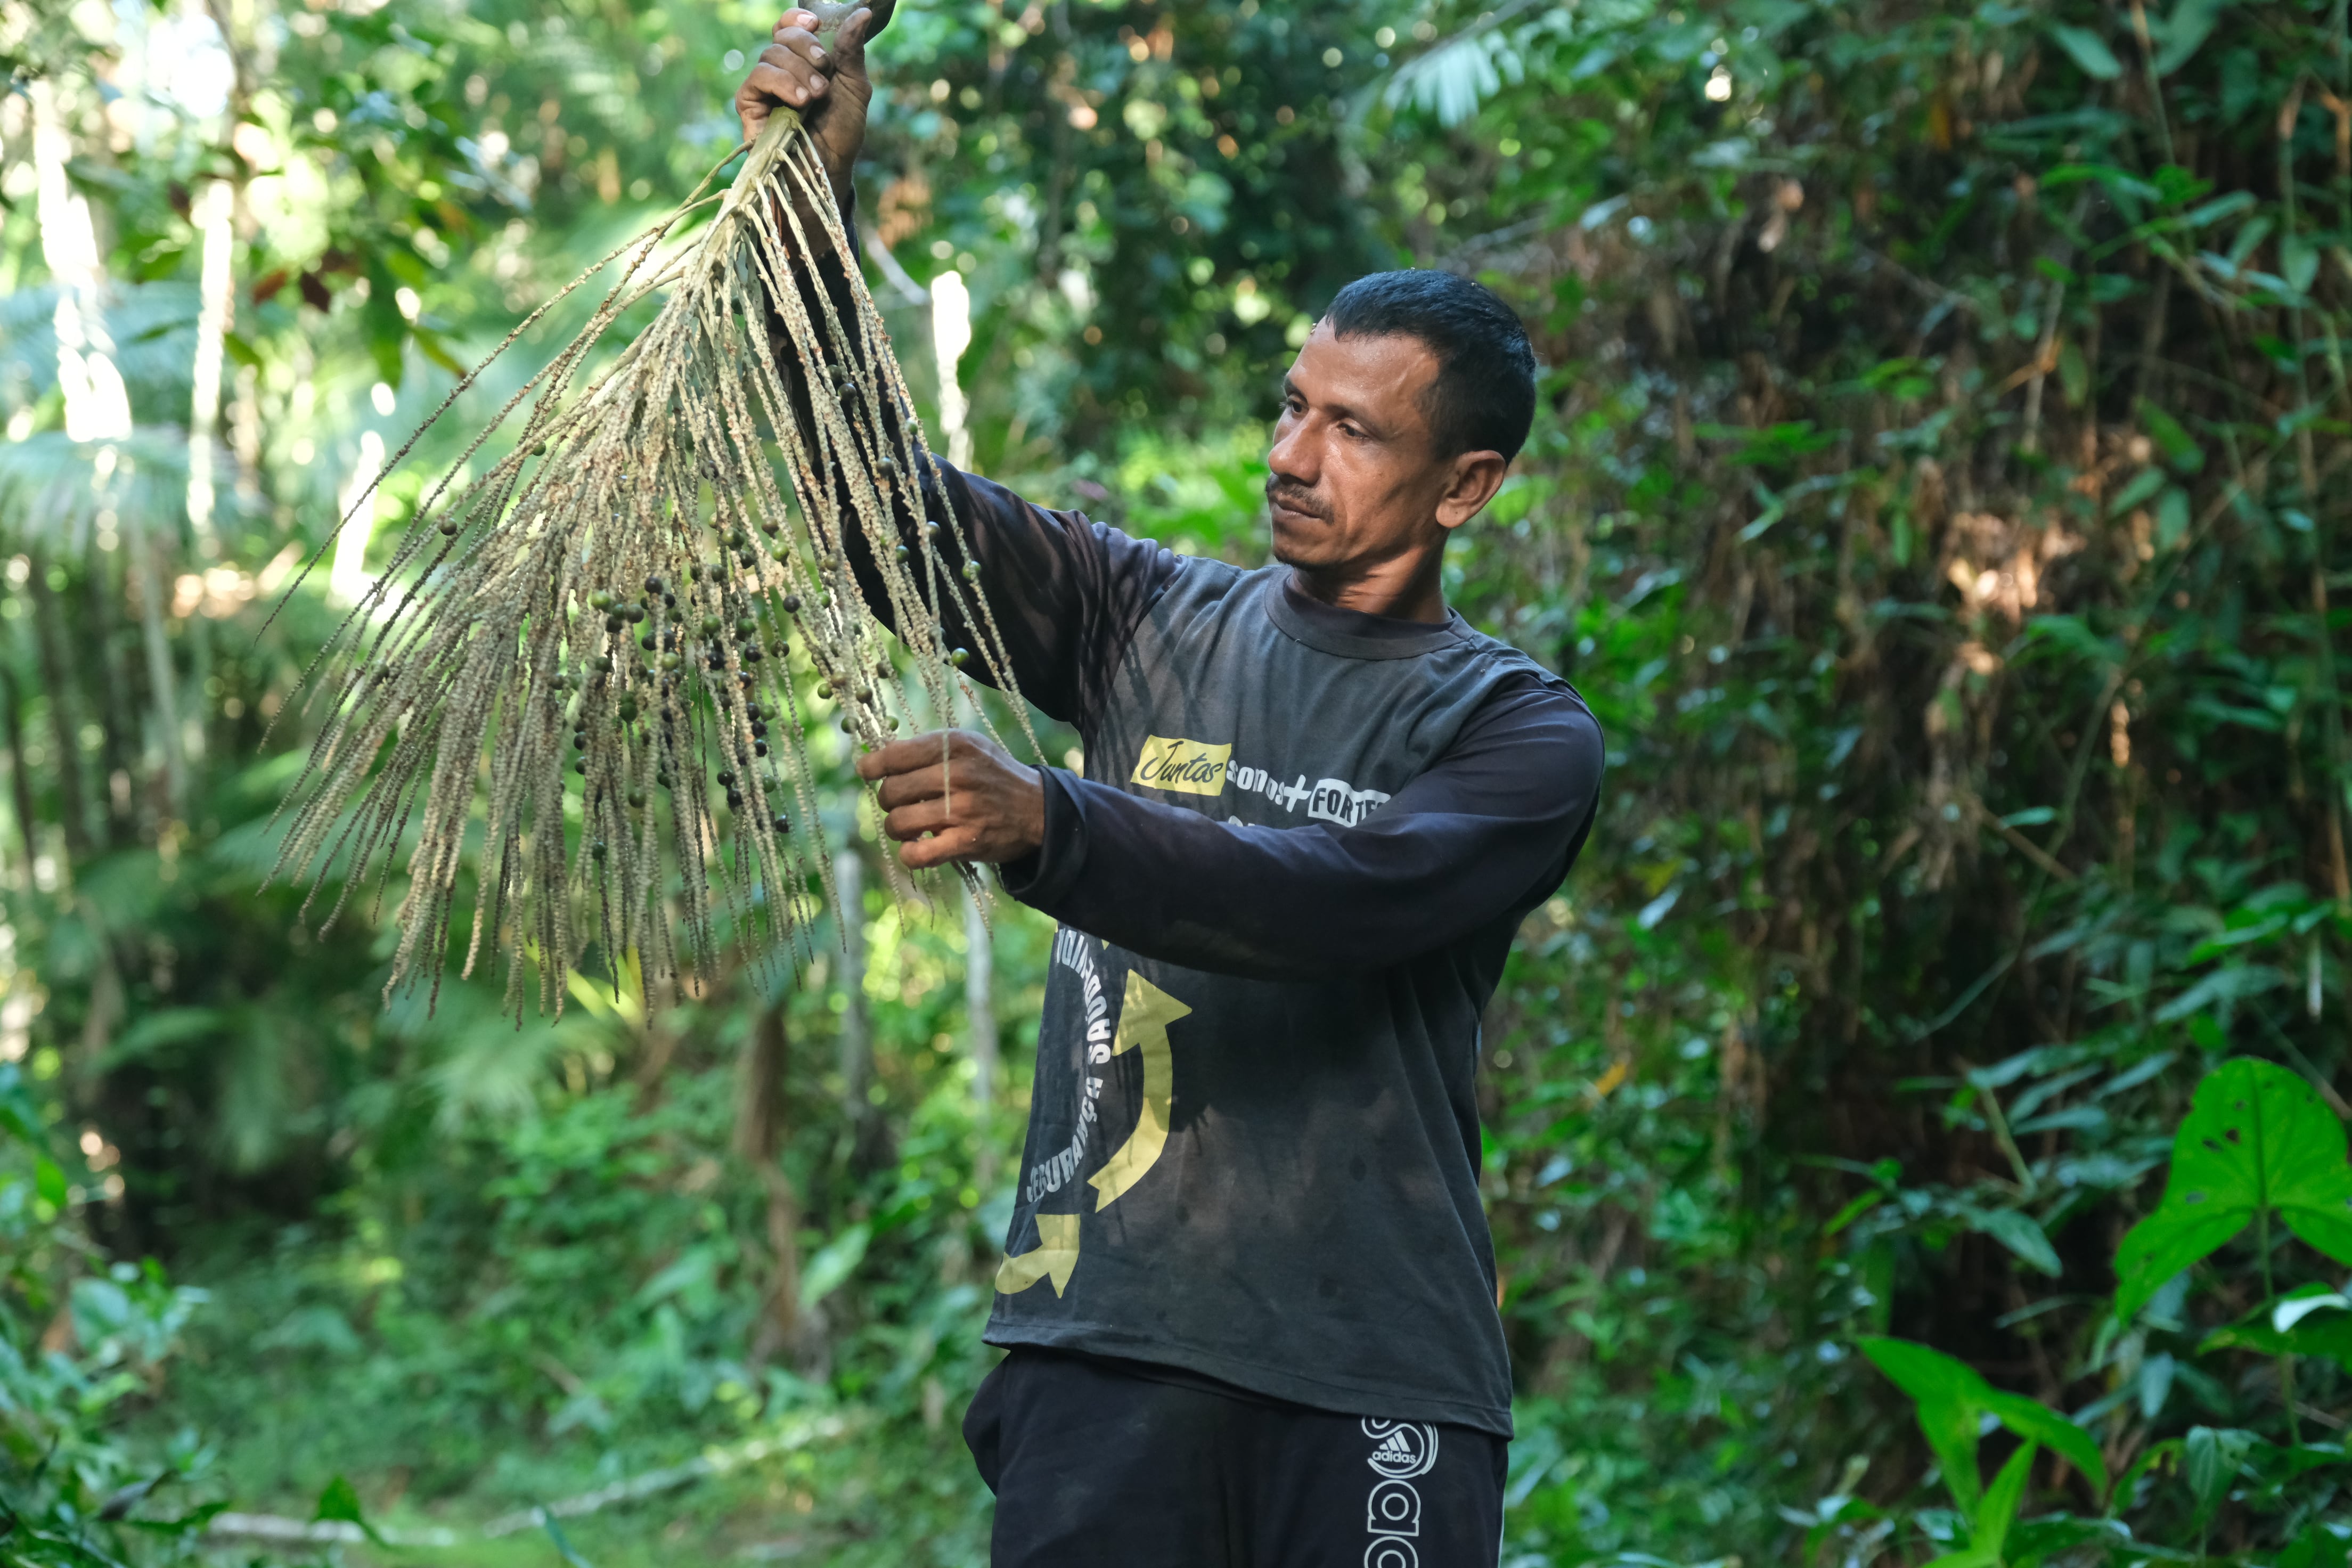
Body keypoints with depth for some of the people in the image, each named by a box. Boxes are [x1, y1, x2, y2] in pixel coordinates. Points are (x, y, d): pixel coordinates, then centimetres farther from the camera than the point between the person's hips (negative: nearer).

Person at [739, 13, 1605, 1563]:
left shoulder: (1521, 734, 0)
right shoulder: (1152, 624, 11)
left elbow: (1337, 902, -19)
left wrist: (1043, 826, -32)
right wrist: (815, 197, -8)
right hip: (1106, 1345, 2)